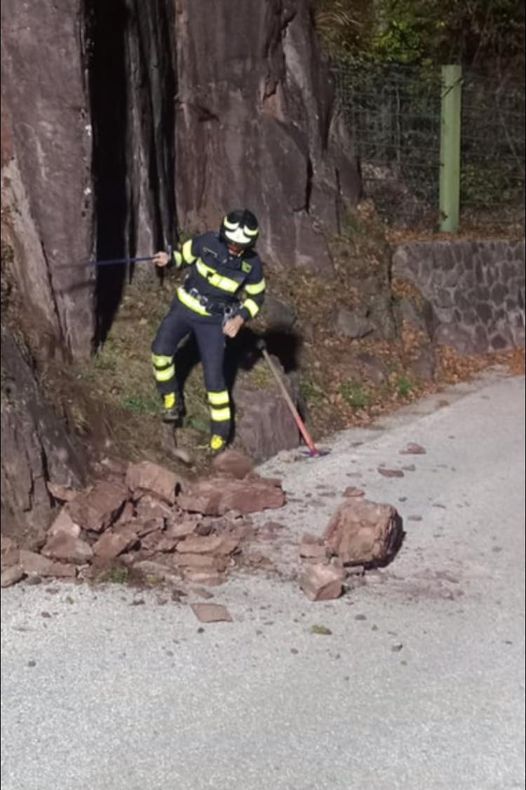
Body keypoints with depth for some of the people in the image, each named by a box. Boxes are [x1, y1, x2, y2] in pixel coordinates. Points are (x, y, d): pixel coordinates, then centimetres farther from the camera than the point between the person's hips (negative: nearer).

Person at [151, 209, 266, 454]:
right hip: (184, 306, 2)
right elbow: (183, 255, 3)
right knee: (161, 348, -19)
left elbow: (256, 297, 2)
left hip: (214, 320, -2)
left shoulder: (252, 265, -13)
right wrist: (169, 259, -19)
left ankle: (221, 429, 11)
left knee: (213, 376, -6)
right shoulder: (207, 242, -14)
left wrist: (240, 318, -14)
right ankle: (171, 399, 4)